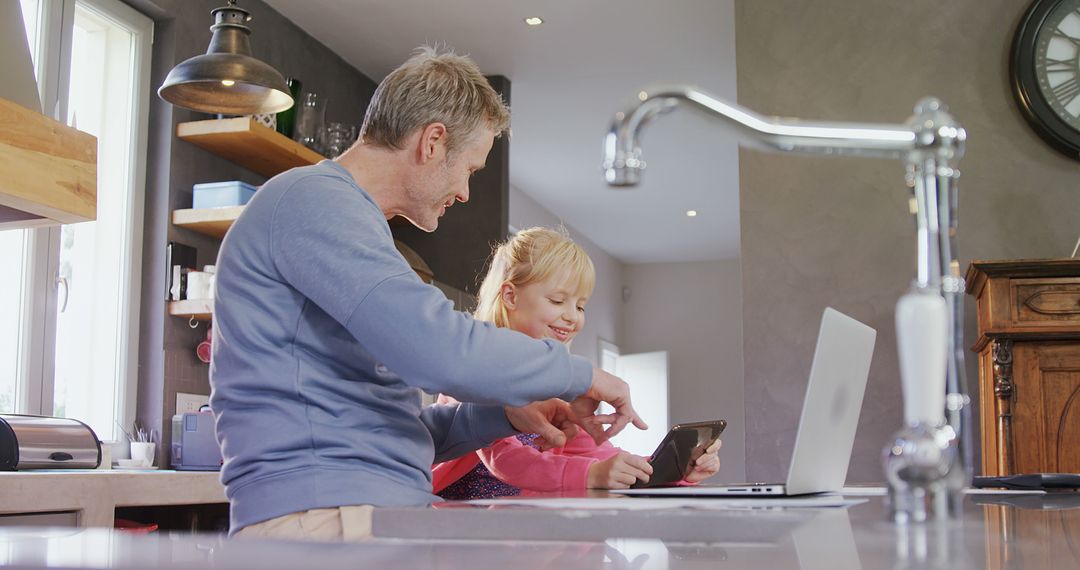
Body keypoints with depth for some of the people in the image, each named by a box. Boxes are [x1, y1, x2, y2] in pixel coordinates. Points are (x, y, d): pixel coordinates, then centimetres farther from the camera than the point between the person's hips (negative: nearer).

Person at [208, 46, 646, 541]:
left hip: (383, 512, 10)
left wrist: (506, 415, 13)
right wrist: (580, 375, -5)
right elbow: (443, 349, -20)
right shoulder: (314, 199, -7)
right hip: (326, 517, -10)